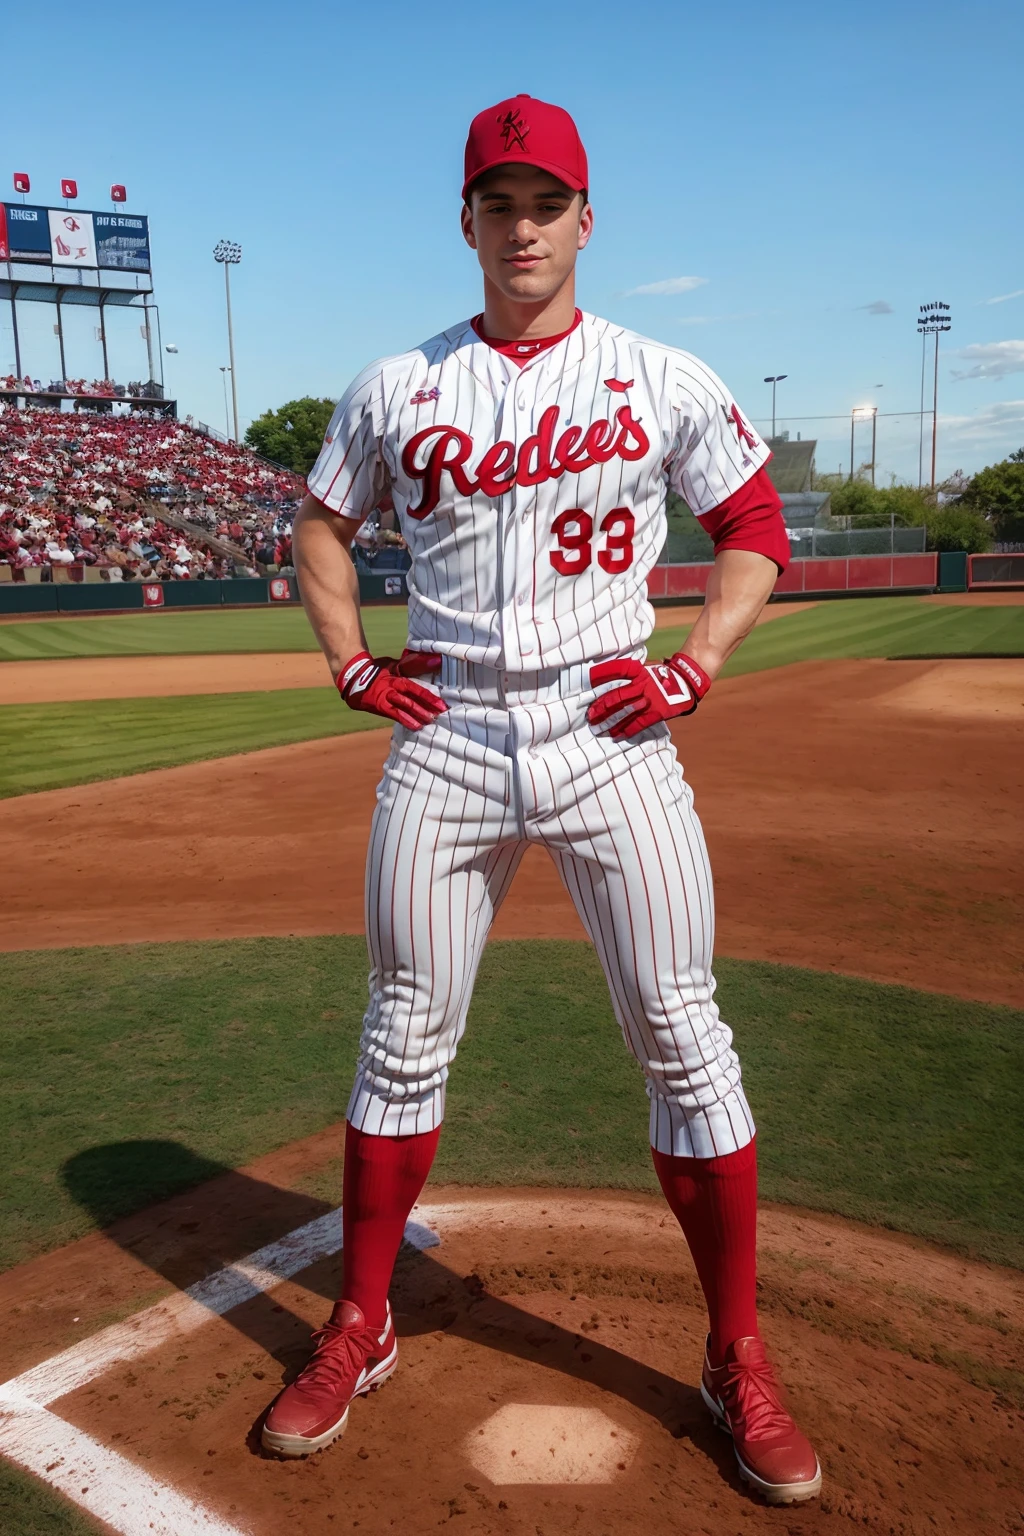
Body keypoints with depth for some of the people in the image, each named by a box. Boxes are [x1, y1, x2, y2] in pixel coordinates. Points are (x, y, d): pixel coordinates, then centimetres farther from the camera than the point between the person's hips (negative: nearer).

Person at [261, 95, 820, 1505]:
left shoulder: (665, 379, 5)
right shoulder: (398, 385, 9)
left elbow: (756, 530, 10)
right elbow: (323, 520, 20)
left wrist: (697, 665, -3)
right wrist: (347, 659, 7)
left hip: (611, 740, -1)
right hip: (444, 746, 2)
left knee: (682, 1038, 1)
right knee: (404, 1041, 8)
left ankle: (738, 1360, 20)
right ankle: (360, 1330, 28)